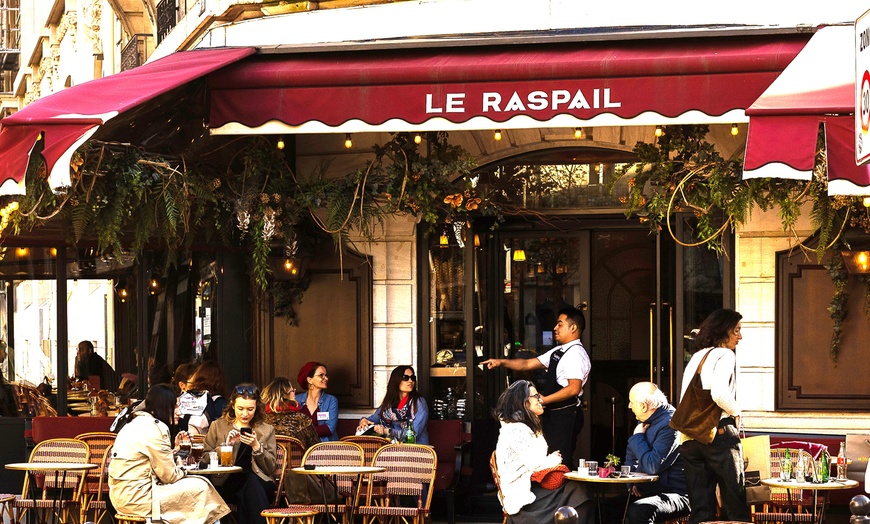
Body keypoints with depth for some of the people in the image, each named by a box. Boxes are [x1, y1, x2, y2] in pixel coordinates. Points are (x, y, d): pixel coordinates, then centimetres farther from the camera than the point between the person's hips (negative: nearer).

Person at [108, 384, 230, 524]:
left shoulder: (135, 422, 16)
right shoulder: (154, 428, -14)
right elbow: (168, 475, -10)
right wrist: (181, 471, 9)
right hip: (136, 500, -10)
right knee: (201, 487, -4)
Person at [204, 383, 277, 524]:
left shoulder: (266, 430, 18)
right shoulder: (217, 426, 16)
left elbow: (270, 468, 9)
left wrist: (256, 447, -6)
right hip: (226, 483, -1)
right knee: (250, 481, -35)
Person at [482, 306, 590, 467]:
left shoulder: (576, 354, -15)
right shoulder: (558, 352, 17)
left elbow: (573, 388, -24)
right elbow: (527, 364, 19)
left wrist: (544, 400, -22)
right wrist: (502, 362, 7)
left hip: (566, 416, -10)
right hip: (553, 415, 10)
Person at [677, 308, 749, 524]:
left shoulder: (695, 358, 18)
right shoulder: (725, 355, -5)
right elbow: (719, 393, -20)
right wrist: (736, 412, -4)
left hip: (690, 438, 7)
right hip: (719, 433, -7)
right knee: (735, 506, -2)